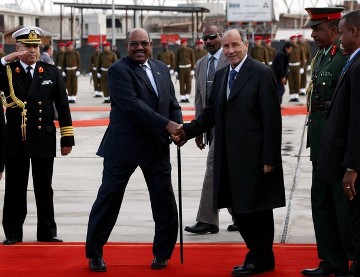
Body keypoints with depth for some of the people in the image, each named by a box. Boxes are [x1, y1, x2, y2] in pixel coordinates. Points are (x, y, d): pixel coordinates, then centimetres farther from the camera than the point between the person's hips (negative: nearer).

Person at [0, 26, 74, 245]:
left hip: (44, 139, 1)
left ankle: (47, 231, 16)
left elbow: (63, 107, 4)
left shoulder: (51, 72, 4)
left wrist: (67, 138, 1)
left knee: (44, 188, 8)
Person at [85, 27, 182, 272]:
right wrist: (166, 125, -23)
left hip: (157, 146, 5)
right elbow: (132, 105, -21)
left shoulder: (162, 69, 11)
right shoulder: (118, 70, -10)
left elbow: (173, 104, 12)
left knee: (164, 201, 7)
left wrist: (179, 128, -8)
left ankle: (162, 252, 22)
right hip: (124, 145, -5)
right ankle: (95, 253, 14)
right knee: (109, 197, 2)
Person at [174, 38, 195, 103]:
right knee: (182, 83, 1)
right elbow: (176, 61, 6)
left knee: (188, 83, -1)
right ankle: (183, 97, 5)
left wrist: (192, 69, 0)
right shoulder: (178, 51, 5)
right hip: (181, 68, 0)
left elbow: (193, 60, 6)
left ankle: (187, 97, 4)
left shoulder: (190, 50, 5)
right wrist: (176, 70, 2)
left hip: (188, 68, 0)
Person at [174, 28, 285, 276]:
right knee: (239, 209, 12)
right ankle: (259, 255, 26)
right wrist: (187, 131, -2)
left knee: (255, 208, 3)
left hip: (254, 157, -7)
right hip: (229, 157, 7)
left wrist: (269, 159, -16)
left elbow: (272, 119, -13)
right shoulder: (221, 75, 13)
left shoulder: (262, 73, -10)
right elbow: (212, 113, 14)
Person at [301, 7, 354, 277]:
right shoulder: (321, 57, 13)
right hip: (320, 144, 10)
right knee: (321, 204, 14)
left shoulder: (347, 57, -16)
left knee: (344, 205, -2)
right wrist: (313, 138, 18)